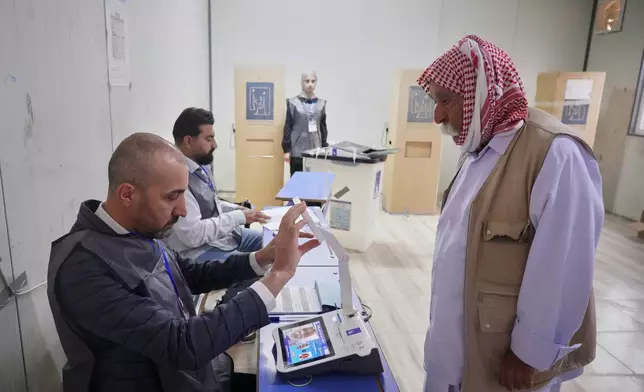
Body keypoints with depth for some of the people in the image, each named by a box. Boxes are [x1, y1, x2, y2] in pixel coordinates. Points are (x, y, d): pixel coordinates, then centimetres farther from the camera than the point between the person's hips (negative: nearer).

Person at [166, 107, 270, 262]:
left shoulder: (199, 165, 2)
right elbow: (193, 234, -29)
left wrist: (236, 209, 3)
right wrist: (239, 217, -22)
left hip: (226, 234, 9)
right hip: (200, 250, -9)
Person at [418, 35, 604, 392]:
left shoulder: (556, 154, -22)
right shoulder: (479, 149, 6)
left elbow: (562, 273, -21)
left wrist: (529, 355, -13)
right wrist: (443, 323, 14)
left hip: (506, 353, -7)